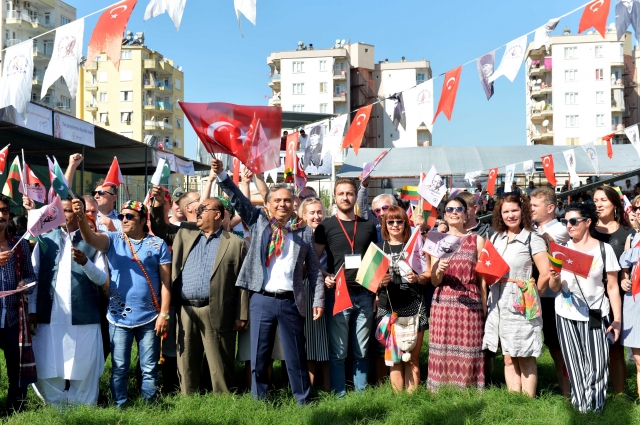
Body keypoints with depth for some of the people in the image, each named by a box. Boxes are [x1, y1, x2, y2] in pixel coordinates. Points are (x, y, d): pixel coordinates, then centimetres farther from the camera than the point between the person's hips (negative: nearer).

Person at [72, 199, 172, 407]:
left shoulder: (158, 244, -1)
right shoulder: (113, 239, 3)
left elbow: (165, 281, -3)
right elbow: (90, 238, -17)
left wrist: (164, 313, -8)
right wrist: (81, 218, -37)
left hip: (149, 317, -1)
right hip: (119, 317, 1)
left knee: (149, 369, 8)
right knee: (119, 368, 9)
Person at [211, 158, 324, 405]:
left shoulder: (304, 231, 5)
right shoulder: (258, 221, 6)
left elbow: (314, 269, 6)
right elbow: (237, 199, -4)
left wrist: (318, 300, 1)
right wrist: (221, 175, -18)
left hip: (291, 301, 0)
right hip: (261, 300, 1)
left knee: (296, 355, 8)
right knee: (259, 355, 8)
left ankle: (303, 401, 20)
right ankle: (258, 402, 20)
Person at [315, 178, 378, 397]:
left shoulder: (368, 226, 10)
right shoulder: (326, 227, 2)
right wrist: (325, 277, -14)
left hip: (364, 294, 3)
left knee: (361, 351, 8)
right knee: (338, 351, 1)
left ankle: (361, 393, 18)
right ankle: (339, 395, 11)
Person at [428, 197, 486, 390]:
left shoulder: (477, 240, 7)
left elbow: (482, 278, 6)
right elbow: (434, 281, 8)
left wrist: (484, 308, 3)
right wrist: (439, 270, -14)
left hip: (470, 304, -1)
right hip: (443, 303, 1)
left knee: (467, 353, -3)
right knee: (443, 352, -1)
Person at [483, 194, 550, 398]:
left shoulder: (532, 239, -7)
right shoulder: (496, 239, 11)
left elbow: (545, 274, -13)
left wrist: (532, 296, -2)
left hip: (522, 305, -6)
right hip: (499, 304, 6)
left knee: (525, 358, 2)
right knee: (508, 358, 10)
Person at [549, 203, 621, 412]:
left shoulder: (604, 249, -2)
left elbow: (612, 287, -1)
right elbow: (555, 288, 6)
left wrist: (617, 319, -5)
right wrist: (554, 278, -17)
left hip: (596, 316, -2)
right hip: (566, 316, 2)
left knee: (596, 367, -2)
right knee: (575, 367, 6)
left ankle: (595, 410, 13)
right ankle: (581, 408, 17)